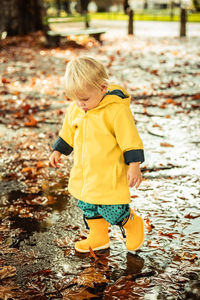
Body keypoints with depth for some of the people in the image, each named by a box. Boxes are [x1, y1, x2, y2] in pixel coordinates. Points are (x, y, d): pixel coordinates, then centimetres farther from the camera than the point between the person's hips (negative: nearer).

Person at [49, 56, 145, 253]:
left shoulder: (116, 109, -20)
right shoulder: (75, 109, 1)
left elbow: (130, 139, -17)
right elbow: (68, 133, 19)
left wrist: (134, 165, -17)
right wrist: (58, 151, 20)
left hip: (110, 174, -7)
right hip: (83, 172, 7)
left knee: (112, 210, -4)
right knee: (87, 206, 17)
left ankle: (132, 224, 27)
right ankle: (98, 237, 38)